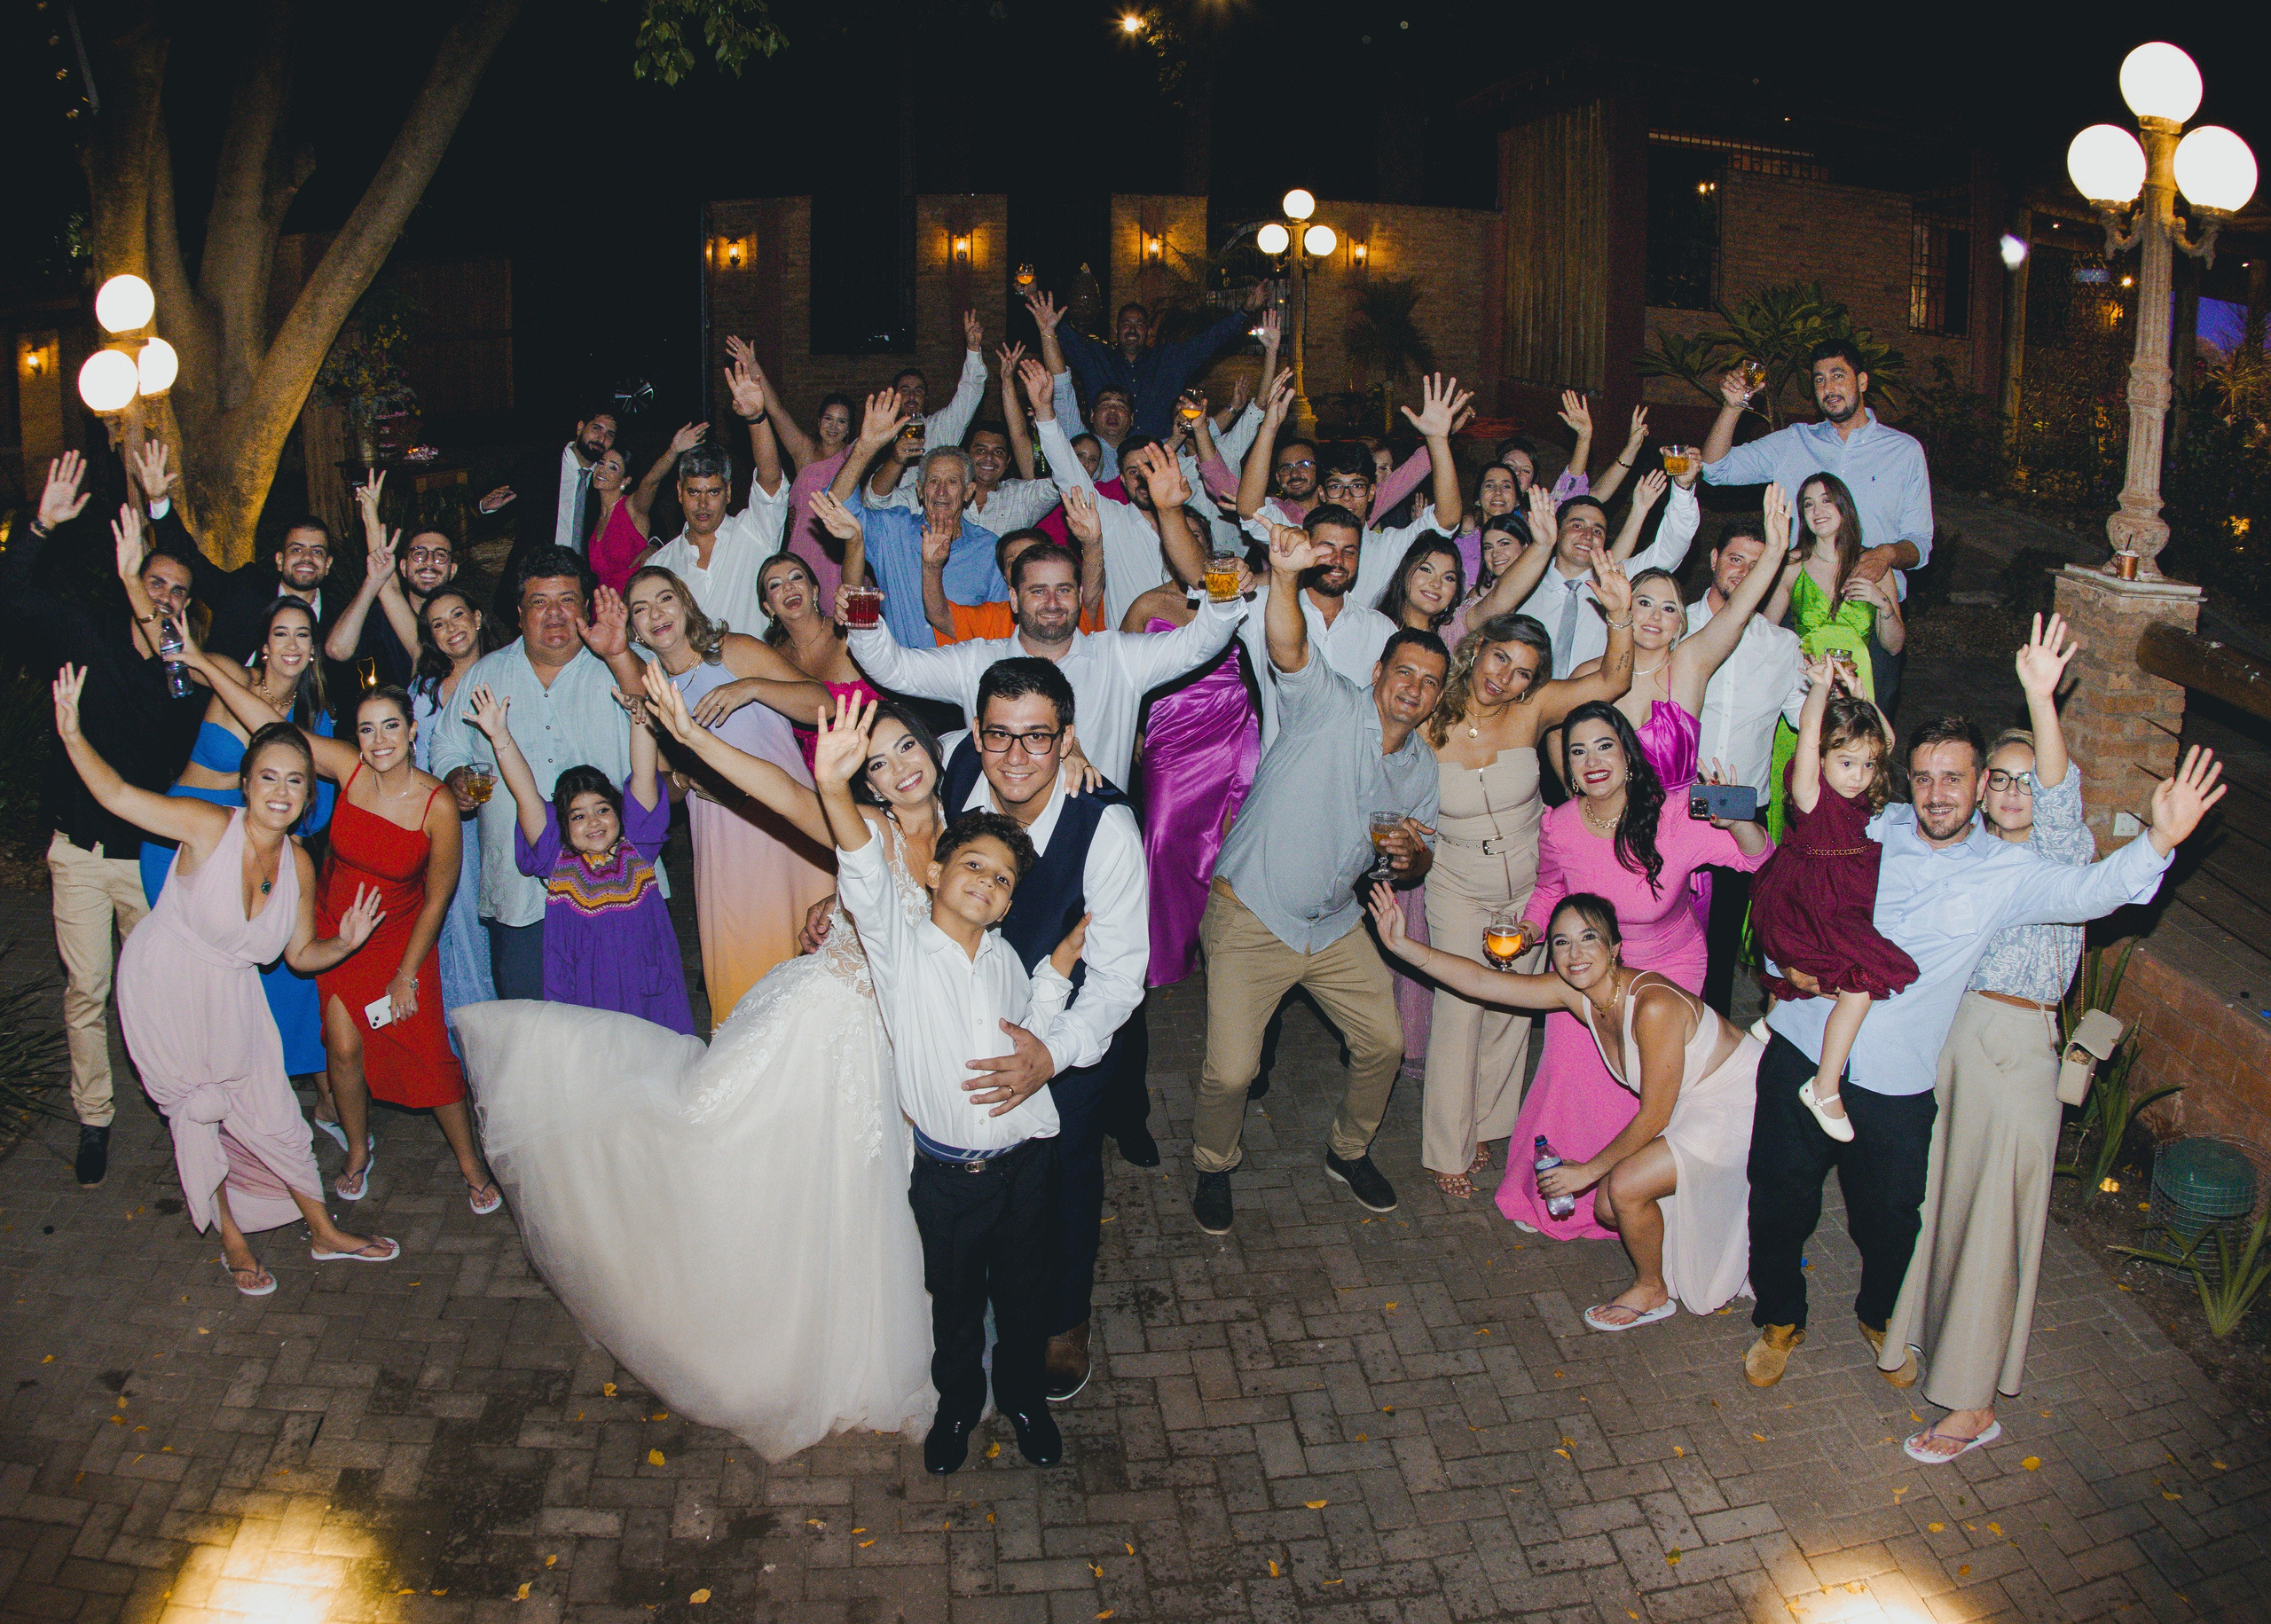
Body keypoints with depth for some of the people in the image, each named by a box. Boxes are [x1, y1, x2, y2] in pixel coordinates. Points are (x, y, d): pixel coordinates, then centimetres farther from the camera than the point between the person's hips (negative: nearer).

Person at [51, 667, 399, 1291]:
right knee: (199, 1114, 8)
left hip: (231, 994, 4)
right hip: (165, 987, -4)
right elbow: (115, 793, -22)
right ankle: (233, 1241, 27)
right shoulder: (208, 827, -22)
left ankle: (324, 1234, 25)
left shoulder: (298, 864, -8)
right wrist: (72, 734, -33)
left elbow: (301, 954, 2)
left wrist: (344, 943, -17)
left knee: (272, 1114, 8)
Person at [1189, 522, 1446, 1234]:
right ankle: (1213, 1168, 23)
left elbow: (1420, 861, 16)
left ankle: (1349, 1152, 40)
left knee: (1383, 1043, 12)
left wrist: (1412, 855, -10)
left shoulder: (1423, 765, 6)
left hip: (1336, 927, 6)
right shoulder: (1331, 707, -13)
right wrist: (1285, 574, -53)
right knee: (1231, 1071, -7)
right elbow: (1288, 648, -33)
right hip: (1251, 916, -6)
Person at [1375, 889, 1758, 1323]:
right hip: (1691, 1106, 8)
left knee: (1625, 1186, -20)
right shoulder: (1577, 991, -11)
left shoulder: (1654, 1005, -33)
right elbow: (1481, 981, -10)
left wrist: (1589, 1170, -13)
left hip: (1742, 1107, -8)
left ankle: (1652, 1291, 9)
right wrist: (1403, 945, -18)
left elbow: (1653, 1117, -25)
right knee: (1608, 1210, 6)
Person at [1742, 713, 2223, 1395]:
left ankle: (1880, 1317, 45)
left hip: (1896, 1083, 0)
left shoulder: (2008, 871, -2)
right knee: (1780, 1198, 9)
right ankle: (1780, 1320, 35)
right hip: (1801, 1049, 1)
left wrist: (2159, 839, -37)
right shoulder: (1871, 828, 2)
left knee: (1890, 1220, 13)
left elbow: (2088, 889, -20)